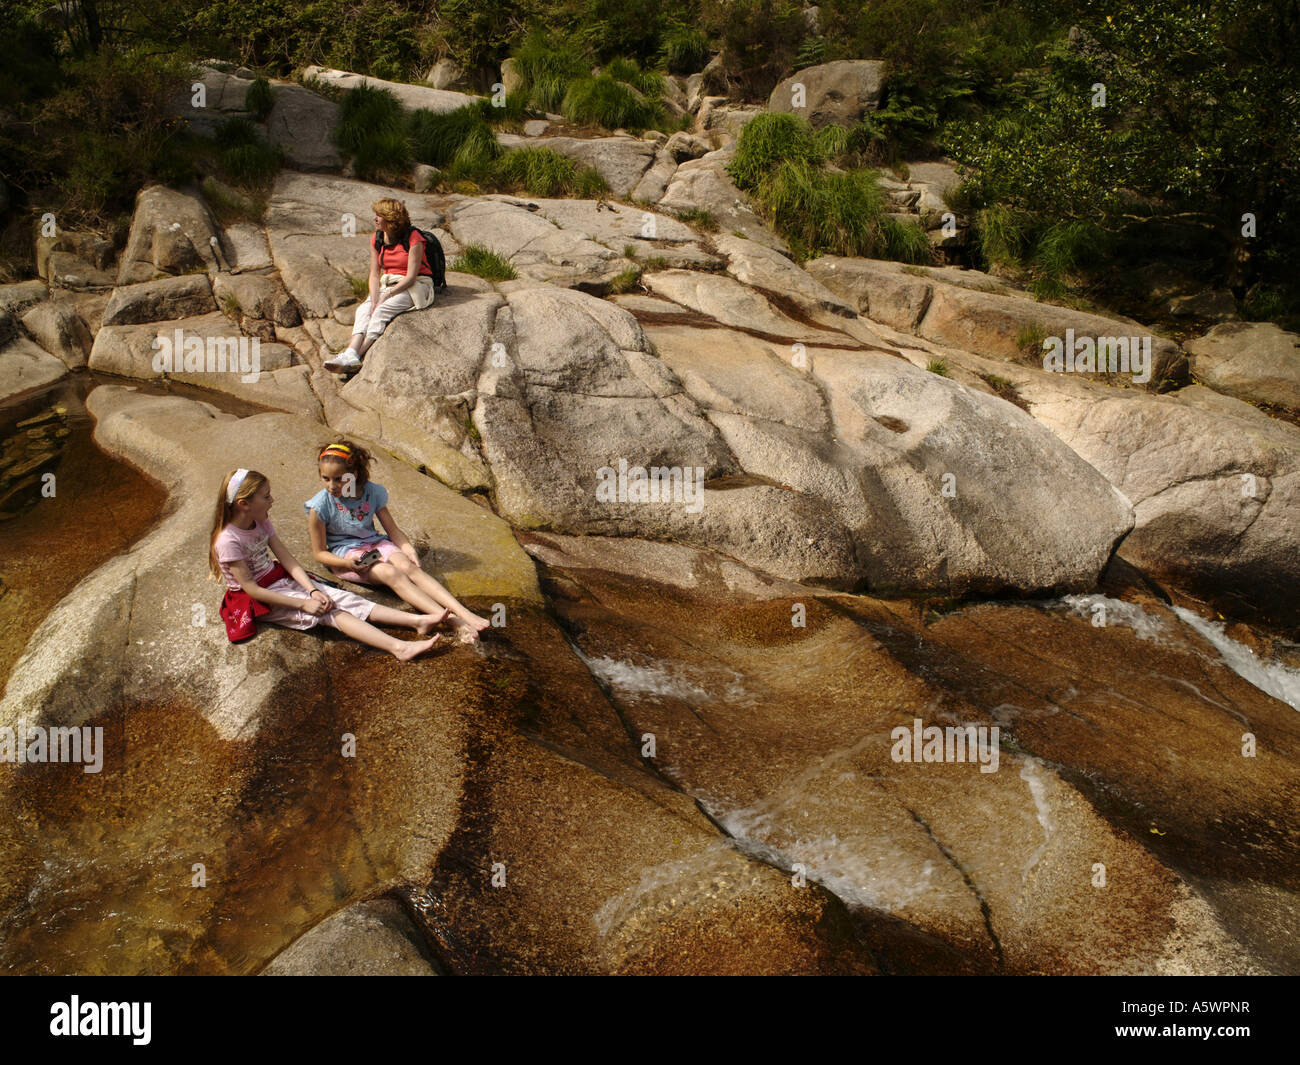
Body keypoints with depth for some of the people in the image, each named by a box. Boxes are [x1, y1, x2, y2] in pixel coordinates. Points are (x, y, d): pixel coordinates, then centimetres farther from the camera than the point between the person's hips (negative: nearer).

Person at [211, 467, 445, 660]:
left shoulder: (261, 522, 2)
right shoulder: (228, 540, -22)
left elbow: (288, 559, -1)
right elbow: (251, 588, -22)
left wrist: (313, 590, -16)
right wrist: (303, 604, -24)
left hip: (281, 581, 7)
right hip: (257, 601, -7)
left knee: (342, 598, -10)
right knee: (329, 612, -23)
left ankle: (417, 621, -20)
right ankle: (398, 648, -36)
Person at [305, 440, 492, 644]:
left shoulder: (372, 492, -3)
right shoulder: (320, 506, -12)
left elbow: (393, 530, 4)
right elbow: (319, 553, -6)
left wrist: (408, 549, -16)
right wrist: (348, 563, -25)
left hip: (374, 543, 4)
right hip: (344, 554, -4)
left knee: (408, 566, -27)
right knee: (390, 573, -31)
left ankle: (463, 612, -44)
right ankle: (451, 621, -48)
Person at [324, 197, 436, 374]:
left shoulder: (413, 238, -13)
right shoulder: (377, 239, 7)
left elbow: (411, 276, -17)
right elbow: (374, 274, 6)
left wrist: (387, 295, -21)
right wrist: (374, 298, -12)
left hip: (416, 286, -6)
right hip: (388, 285, 6)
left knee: (383, 310, -30)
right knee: (363, 310, -21)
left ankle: (358, 356, -35)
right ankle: (351, 354, -38)